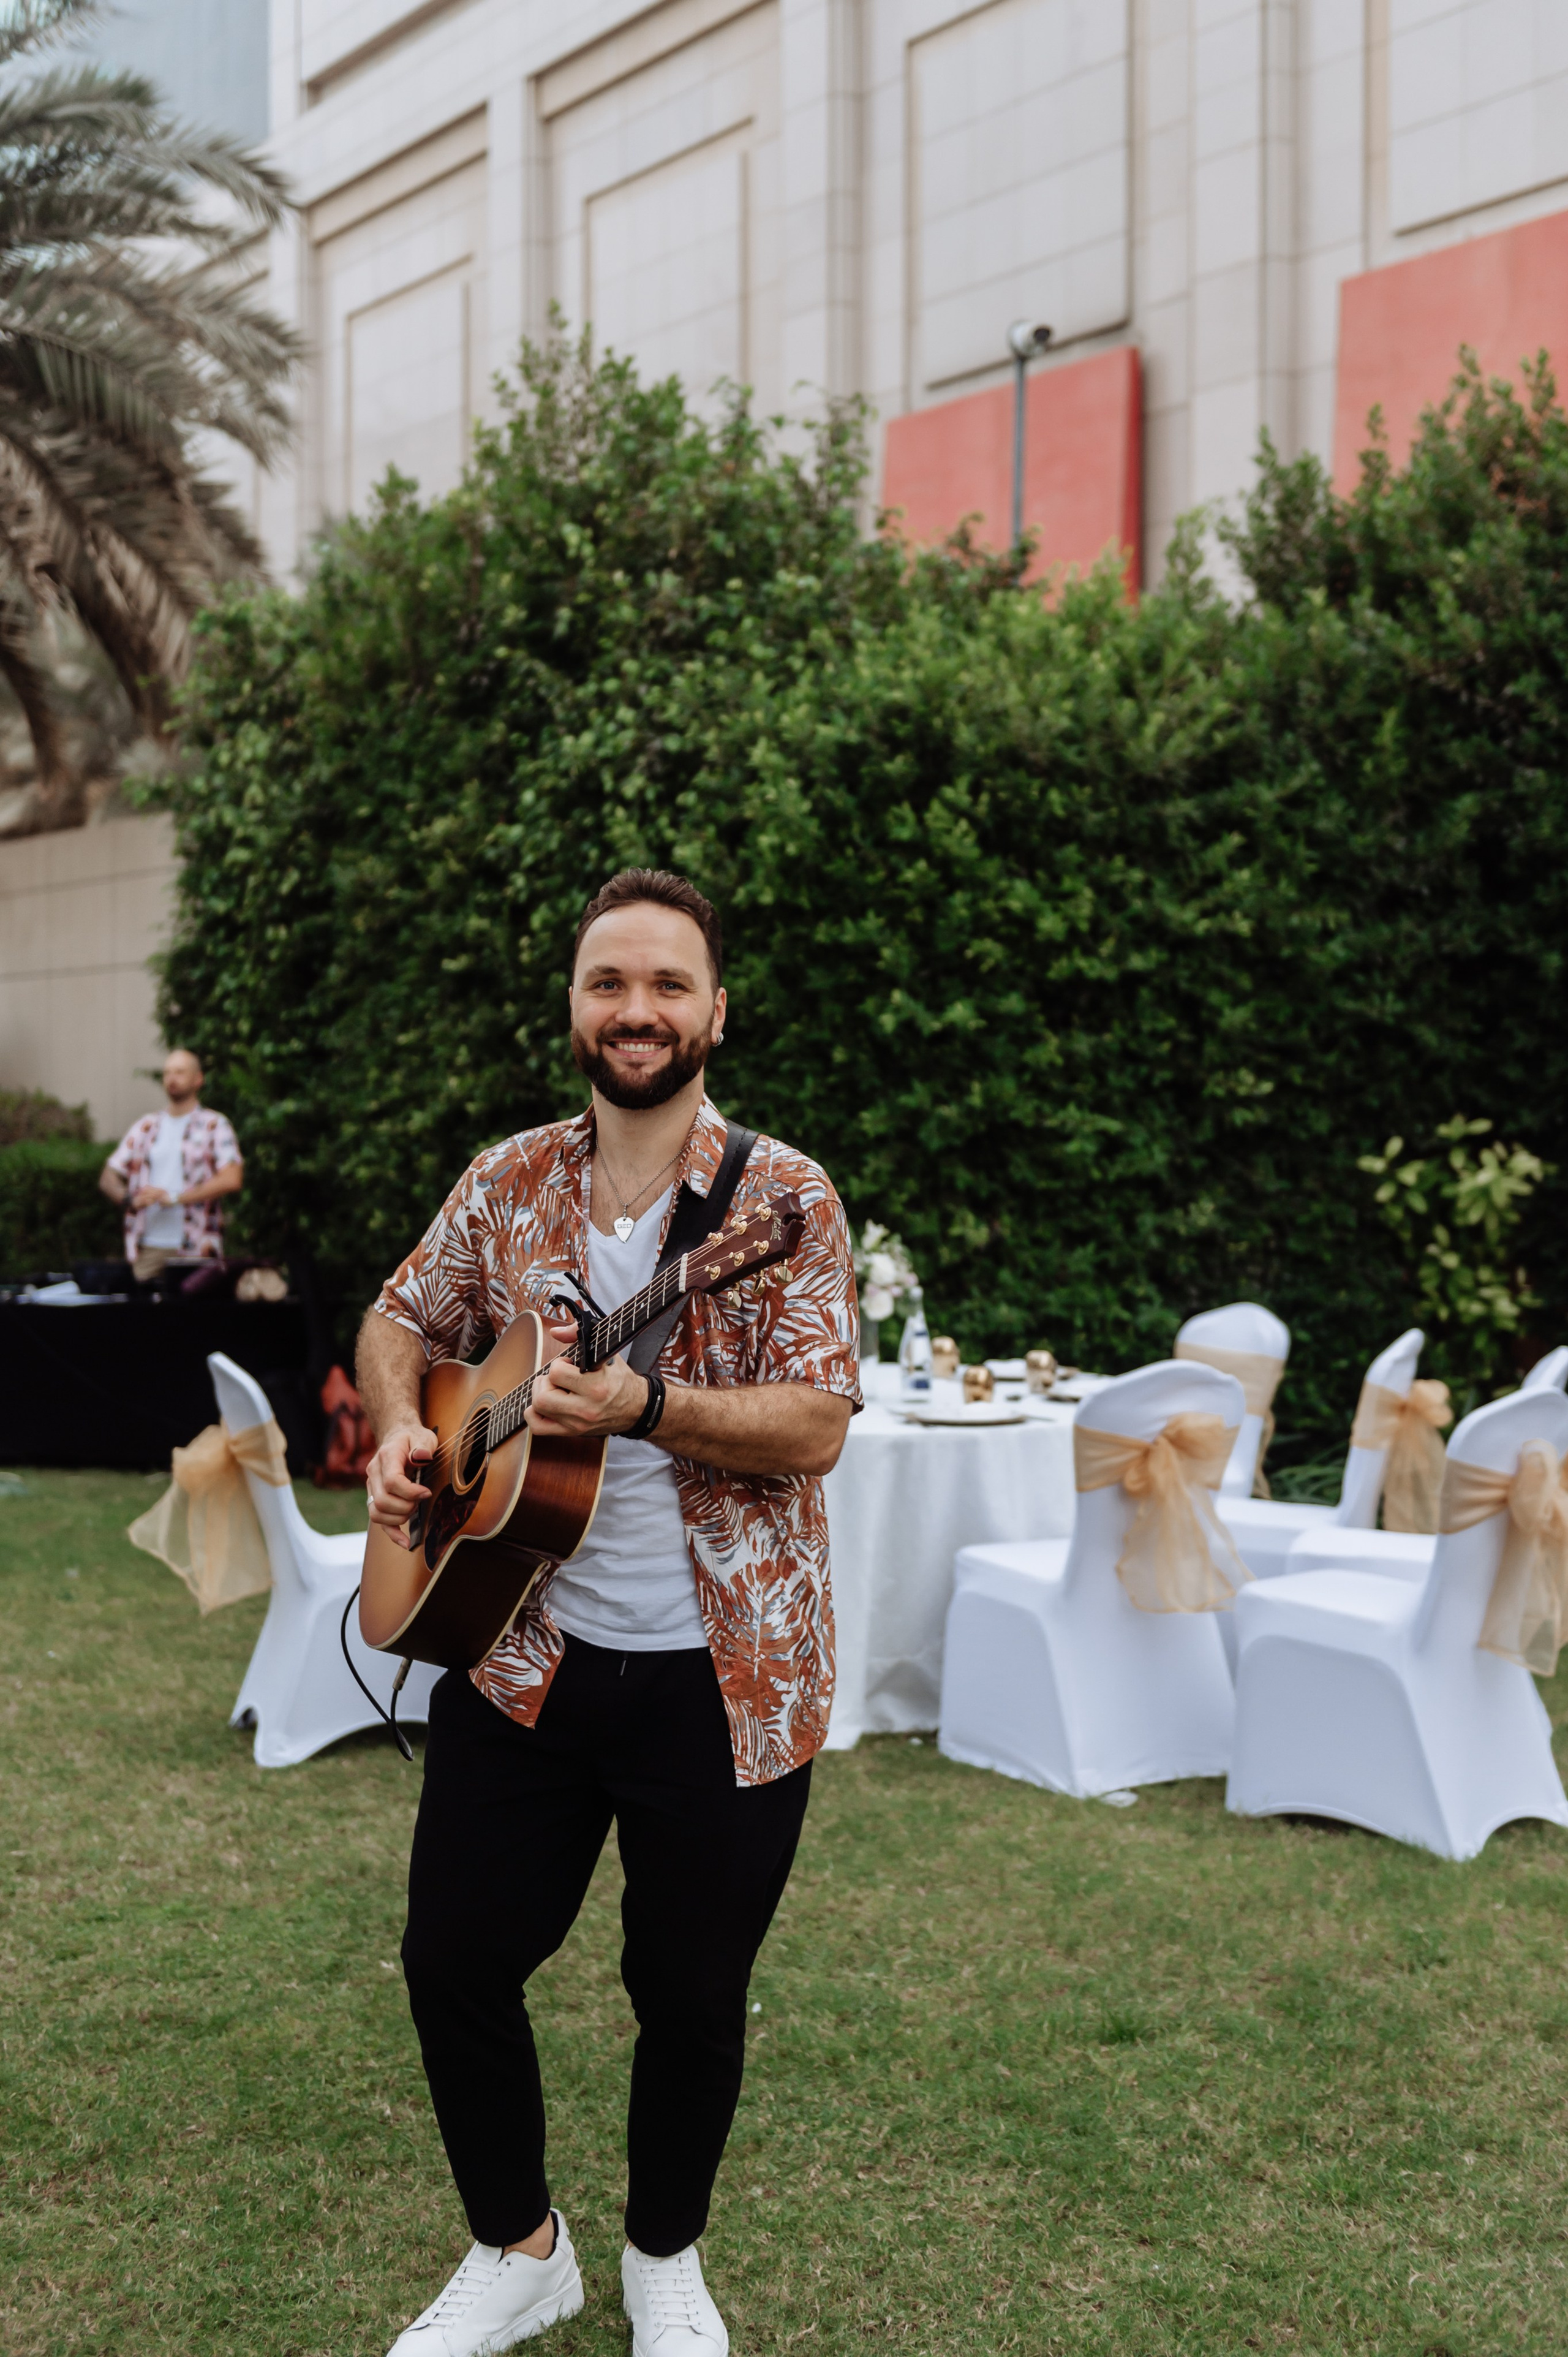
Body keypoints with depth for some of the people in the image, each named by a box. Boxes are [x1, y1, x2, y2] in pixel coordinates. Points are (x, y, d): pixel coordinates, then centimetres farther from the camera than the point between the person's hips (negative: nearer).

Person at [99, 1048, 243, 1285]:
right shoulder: (146, 1127, 19)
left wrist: (174, 1197, -14)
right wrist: (129, 1198, -5)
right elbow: (108, 1176, 18)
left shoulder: (214, 1126, 6)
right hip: (148, 1247, 3)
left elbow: (231, 1180, -9)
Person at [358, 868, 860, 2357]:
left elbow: (816, 1428, -16)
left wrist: (638, 1408, -28)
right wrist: (400, 1426, -3)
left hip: (723, 1675, -3)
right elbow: (403, 1320, 17)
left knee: (691, 1995, 10)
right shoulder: (509, 1182, 3)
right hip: (518, 1646, 4)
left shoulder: (782, 1198, -9)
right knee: (452, 1958, 9)